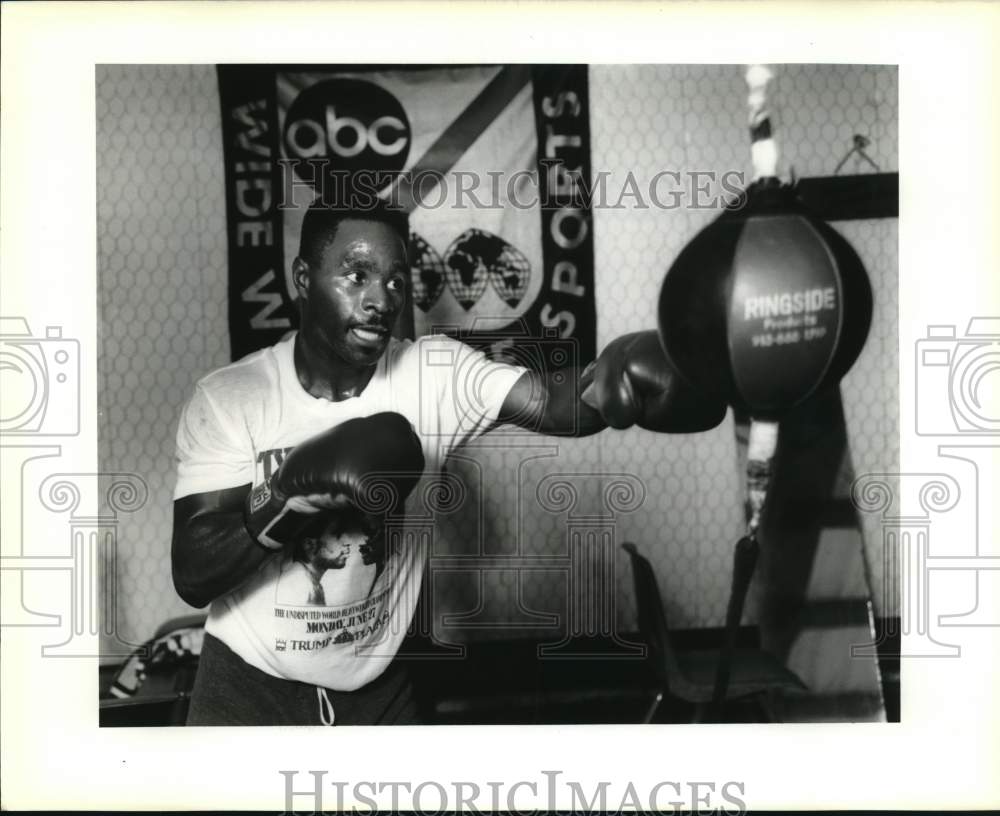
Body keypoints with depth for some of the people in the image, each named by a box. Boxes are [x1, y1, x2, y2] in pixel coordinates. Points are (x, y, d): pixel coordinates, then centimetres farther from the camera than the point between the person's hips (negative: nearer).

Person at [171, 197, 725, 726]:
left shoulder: (433, 373, -13)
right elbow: (192, 577, -16)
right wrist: (279, 506, -32)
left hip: (378, 692, 2)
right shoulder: (226, 399, -14)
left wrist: (604, 380, -53)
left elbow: (552, 402, -31)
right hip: (248, 692, -1)